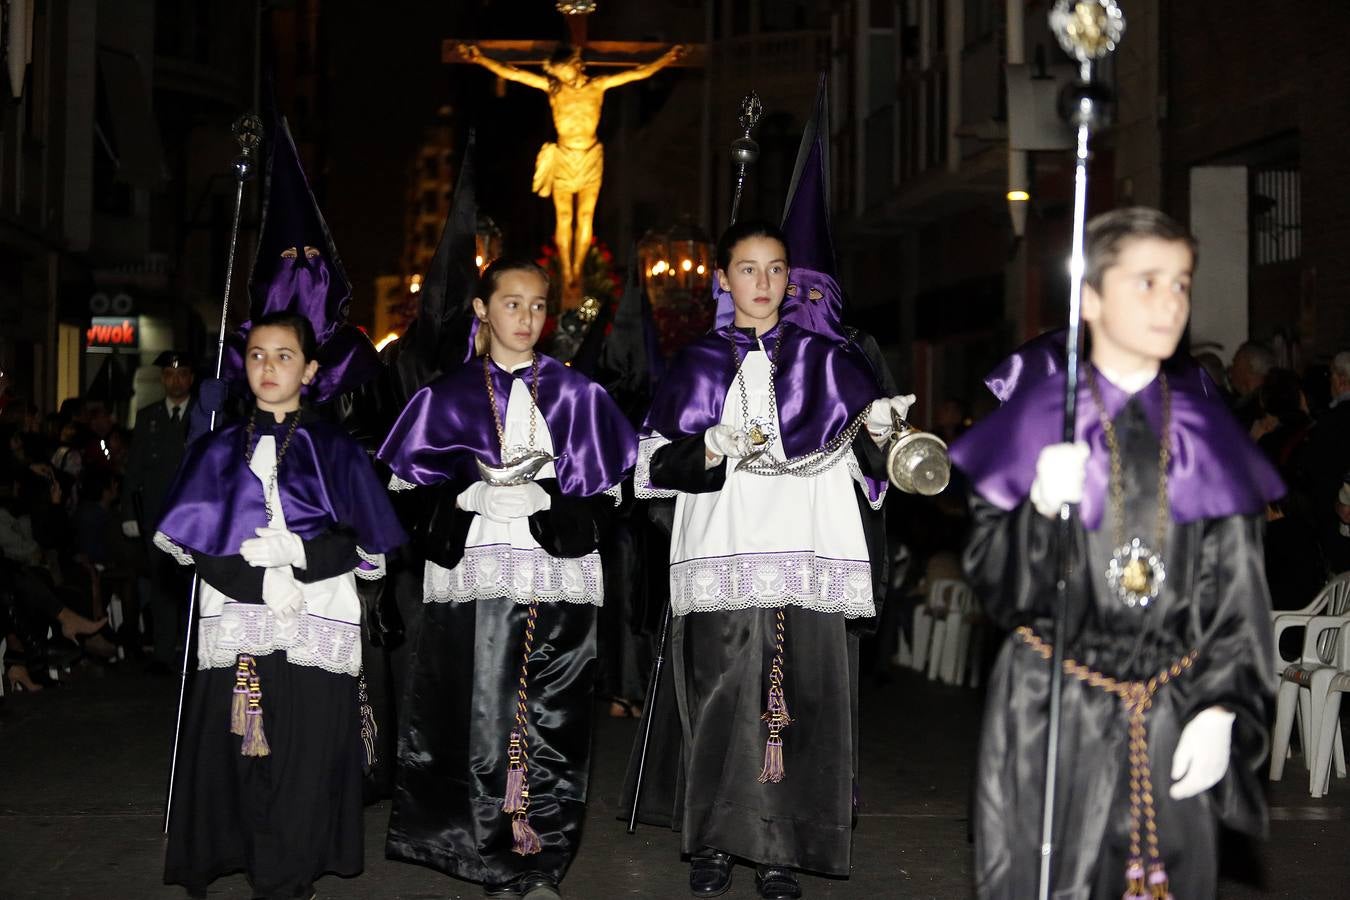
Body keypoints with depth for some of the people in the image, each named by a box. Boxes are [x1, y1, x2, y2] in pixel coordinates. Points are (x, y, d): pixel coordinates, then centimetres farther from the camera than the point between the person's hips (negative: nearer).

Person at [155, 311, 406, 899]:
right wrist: (263, 583, -10)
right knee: (236, 754, -1)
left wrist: (290, 552, -15)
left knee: (306, 758, -3)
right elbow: (195, 547, 4)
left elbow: (361, 545, -1)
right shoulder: (219, 451, 12)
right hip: (237, 626, 2)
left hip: (315, 630, -1)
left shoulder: (334, 450, 7)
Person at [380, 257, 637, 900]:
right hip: (475, 575, 0)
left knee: (552, 723, -2)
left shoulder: (576, 393, 9)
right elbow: (408, 485, 7)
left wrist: (544, 501, -4)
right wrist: (473, 498, -5)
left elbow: (607, 490, 8)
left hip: (559, 576, 1)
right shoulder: (450, 396, 9)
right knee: (484, 720, -6)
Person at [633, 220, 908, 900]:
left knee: (799, 702, -4)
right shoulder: (697, 365, 12)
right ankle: (714, 844, 9)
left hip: (808, 560, 1)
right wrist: (709, 448, -12)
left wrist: (874, 428, -12)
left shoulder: (823, 360, 14)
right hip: (722, 561, 0)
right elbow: (654, 466, 6)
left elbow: (865, 461, 10)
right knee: (722, 700, -4)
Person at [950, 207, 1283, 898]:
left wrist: (1222, 711, -6)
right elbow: (992, 584, -6)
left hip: (1176, 718, 3)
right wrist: (1041, 510, -24)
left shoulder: (1204, 431, 5)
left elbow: (1237, 591, 4)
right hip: (1053, 716, -2)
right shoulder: (1035, 418, -3)